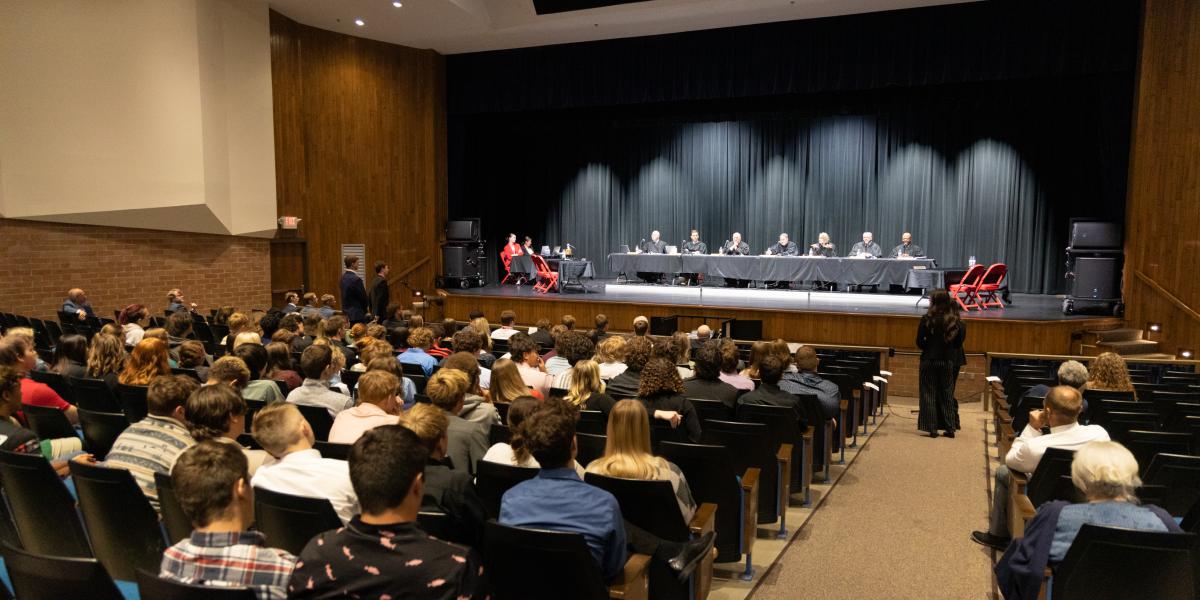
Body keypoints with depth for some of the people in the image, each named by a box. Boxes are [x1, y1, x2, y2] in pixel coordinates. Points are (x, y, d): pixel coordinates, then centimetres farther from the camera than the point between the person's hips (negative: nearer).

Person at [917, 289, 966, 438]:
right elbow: (959, 342, 3)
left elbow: (919, 342, -8)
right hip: (948, 361, 3)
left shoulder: (927, 319, -11)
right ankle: (950, 427, 15)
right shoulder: (956, 321, -2)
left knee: (929, 395, 5)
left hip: (929, 360, -3)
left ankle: (932, 428, 4)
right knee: (947, 394, 13)